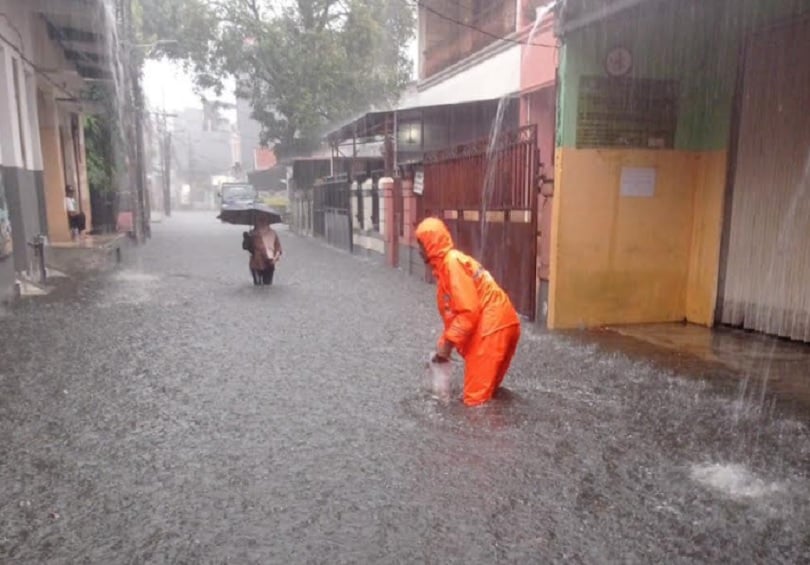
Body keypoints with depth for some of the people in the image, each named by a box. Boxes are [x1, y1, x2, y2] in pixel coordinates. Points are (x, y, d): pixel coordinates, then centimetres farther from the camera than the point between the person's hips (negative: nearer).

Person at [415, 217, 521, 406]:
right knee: (485, 387, 22)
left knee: (477, 397, -3)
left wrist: (447, 343, -15)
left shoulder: (453, 263, -15)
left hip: (493, 326, -10)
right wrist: (444, 343, 19)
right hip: (497, 325, 10)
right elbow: (453, 311, 22)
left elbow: (468, 311, -22)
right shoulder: (444, 265, 17)